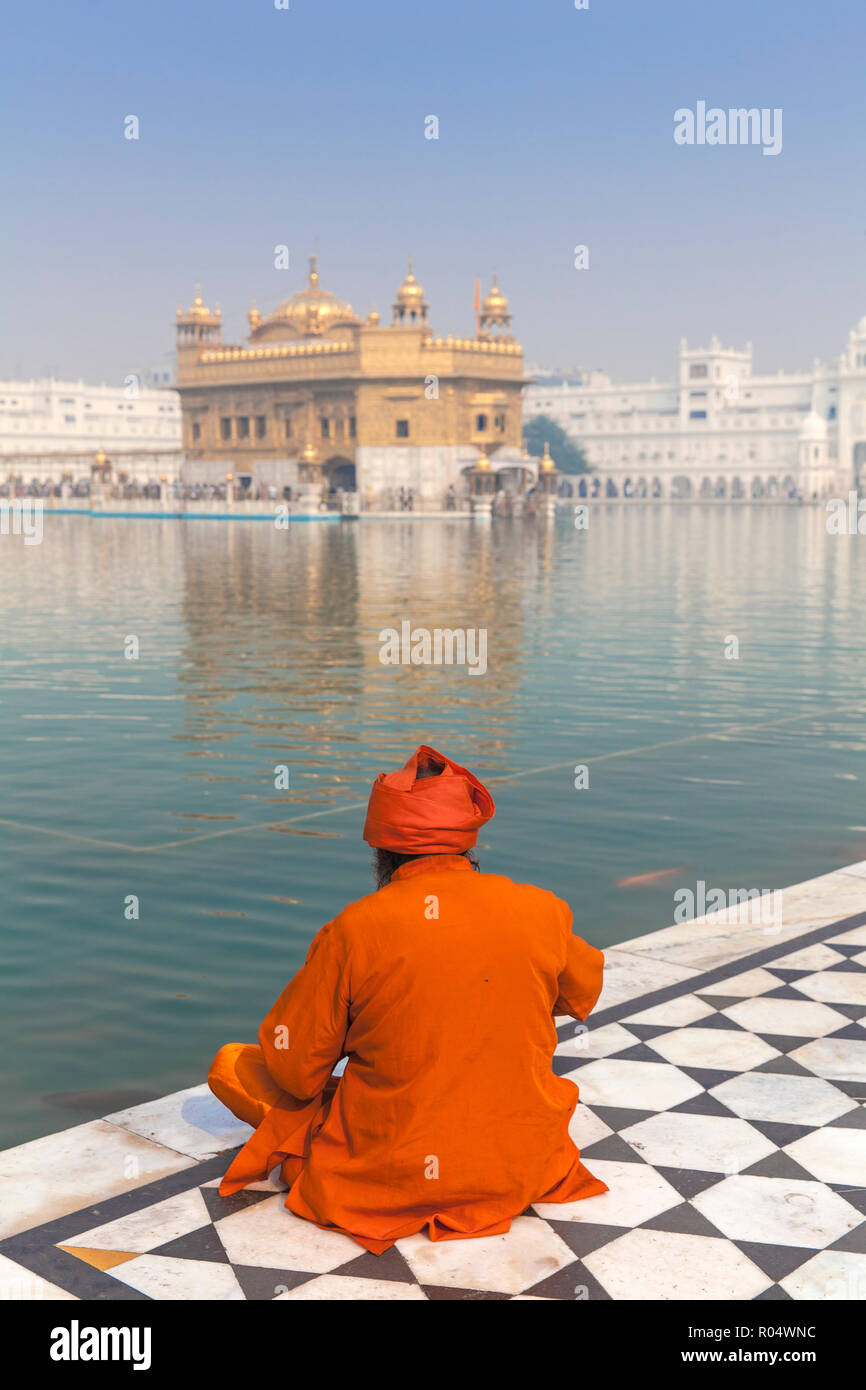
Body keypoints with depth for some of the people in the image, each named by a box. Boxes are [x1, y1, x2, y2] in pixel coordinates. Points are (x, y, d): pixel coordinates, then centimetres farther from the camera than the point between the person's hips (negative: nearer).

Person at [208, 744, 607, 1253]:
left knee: (231, 1064, 12)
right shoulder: (542, 910, -8)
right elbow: (583, 994, 13)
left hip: (388, 1177, -2)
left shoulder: (354, 930, -17)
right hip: (525, 1170, 2)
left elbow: (294, 1070, -8)